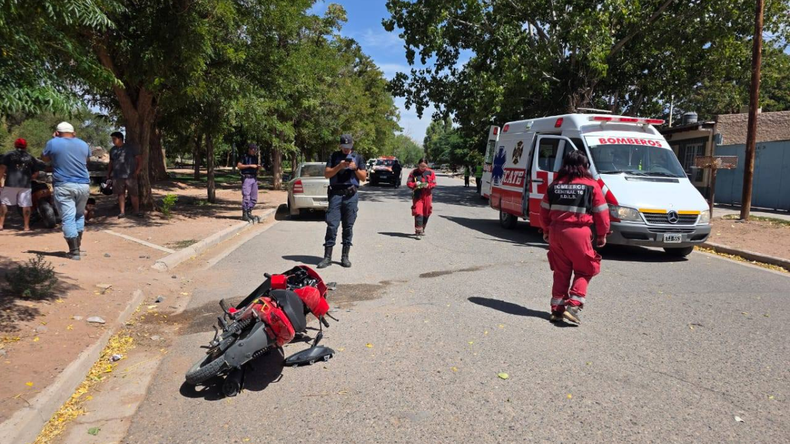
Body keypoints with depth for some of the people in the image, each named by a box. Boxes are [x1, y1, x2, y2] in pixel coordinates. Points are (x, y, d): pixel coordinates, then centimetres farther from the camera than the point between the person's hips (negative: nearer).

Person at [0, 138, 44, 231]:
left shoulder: (8, 155, 6)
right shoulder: (30, 157, 11)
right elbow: (36, 173, 9)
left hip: (10, 183, -1)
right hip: (25, 184, 1)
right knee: (26, 205, 4)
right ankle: (26, 226, 5)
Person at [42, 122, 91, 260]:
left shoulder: (53, 143, -1)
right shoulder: (83, 144, 9)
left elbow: (44, 159, 16)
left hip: (63, 186, -3)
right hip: (83, 185, 4)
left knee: (68, 218, -3)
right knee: (79, 215, 19)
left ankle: (74, 251, -7)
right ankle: (76, 246, 21)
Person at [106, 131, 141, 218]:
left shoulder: (130, 147, 0)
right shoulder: (113, 150, 14)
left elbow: (139, 158, -1)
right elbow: (111, 163, 21)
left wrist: (138, 170, -11)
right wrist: (108, 174, 14)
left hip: (130, 175, -4)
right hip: (117, 176, 4)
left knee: (133, 194, -1)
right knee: (120, 194, 3)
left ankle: (137, 212, 6)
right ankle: (122, 212, 6)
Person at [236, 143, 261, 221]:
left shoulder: (255, 157, 17)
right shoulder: (244, 157, -1)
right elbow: (239, 166, -10)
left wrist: (258, 167, 3)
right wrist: (250, 165, -15)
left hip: (254, 178, 7)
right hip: (246, 178, -6)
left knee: (254, 198, 7)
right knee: (246, 197, -10)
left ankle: (249, 212, 19)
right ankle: (244, 214, -5)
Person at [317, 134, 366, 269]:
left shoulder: (358, 158, 12)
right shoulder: (334, 156, 10)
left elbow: (363, 177, 9)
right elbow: (326, 174, 2)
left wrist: (355, 168, -8)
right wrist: (339, 167, -12)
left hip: (351, 195, 1)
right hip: (336, 194, -1)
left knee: (348, 226, 3)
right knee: (331, 225, -6)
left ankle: (345, 256, 11)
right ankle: (327, 257, -2)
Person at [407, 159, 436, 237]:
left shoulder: (431, 172, 4)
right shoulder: (413, 172, 1)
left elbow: (434, 184, 5)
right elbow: (408, 183, 1)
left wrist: (428, 185, -15)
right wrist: (415, 184, -18)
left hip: (427, 195, 2)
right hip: (417, 196, -2)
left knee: (426, 214, 10)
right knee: (418, 213, -12)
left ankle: (422, 230, 28)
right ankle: (418, 232, -15)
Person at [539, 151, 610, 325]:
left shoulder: (555, 185, 8)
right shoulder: (591, 186, -3)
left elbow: (544, 210, 12)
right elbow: (601, 213, -1)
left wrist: (546, 230, 24)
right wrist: (602, 235, 10)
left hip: (556, 232, 4)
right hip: (578, 233, -4)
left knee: (560, 272, 13)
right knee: (584, 271, 9)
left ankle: (557, 308, 15)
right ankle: (574, 305, -5)